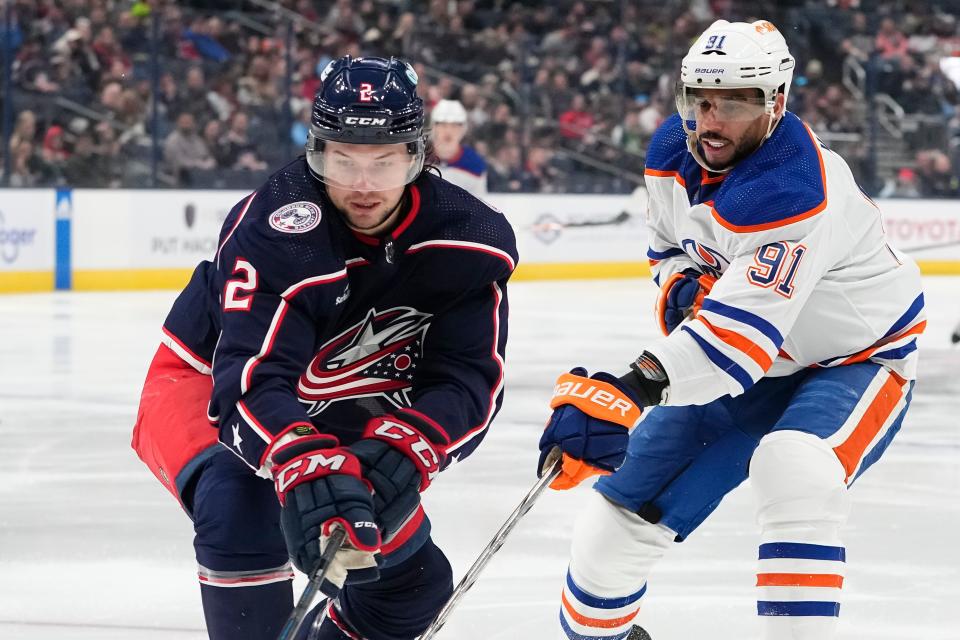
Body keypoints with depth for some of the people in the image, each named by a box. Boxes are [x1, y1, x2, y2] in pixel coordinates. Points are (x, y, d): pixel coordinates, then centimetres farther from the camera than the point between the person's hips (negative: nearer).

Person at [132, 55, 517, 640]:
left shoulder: (469, 241, -21)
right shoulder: (273, 230, -36)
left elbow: (468, 379, -24)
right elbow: (253, 382, -45)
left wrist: (404, 448, -44)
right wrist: (304, 467, -63)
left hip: (337, 406, 5)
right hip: (209, 386, -5)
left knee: (412, 583, 5)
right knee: (243, 509, -36)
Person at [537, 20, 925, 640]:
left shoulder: (793, 189, -36)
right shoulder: (673, 153, -9)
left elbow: (742, 328, -45)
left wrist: (629, 391, -56)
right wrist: (681, 286, -13)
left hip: (853, 359, -7)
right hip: (744, 362, 7)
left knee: (793, 472, -38)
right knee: (628, 501, 6)